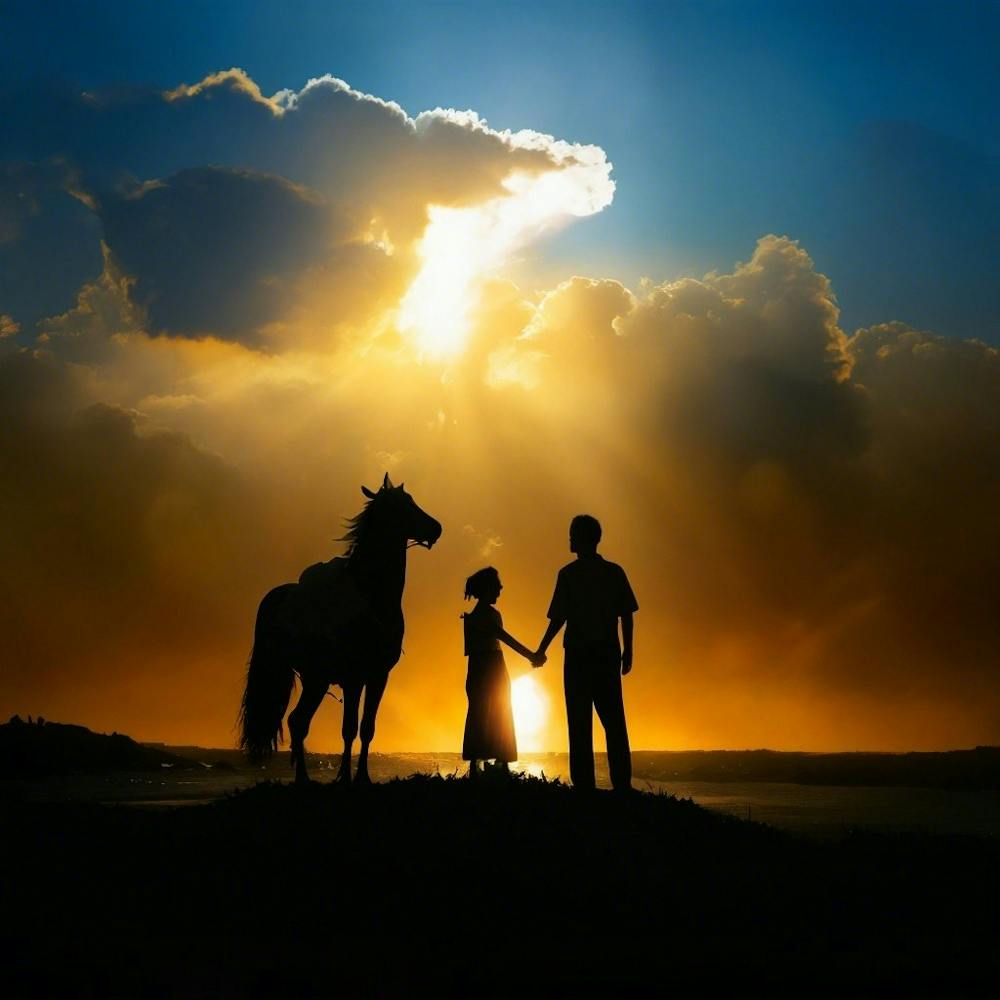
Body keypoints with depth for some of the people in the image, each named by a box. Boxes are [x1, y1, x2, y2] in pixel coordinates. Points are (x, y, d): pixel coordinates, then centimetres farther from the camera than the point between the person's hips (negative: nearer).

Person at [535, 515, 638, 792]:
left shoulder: (569, 574, -5)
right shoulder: (615, 572, 5)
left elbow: (559, 618, -7)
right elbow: (627, 615, 2)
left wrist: (541, 650, 3)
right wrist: (627, 651, 9)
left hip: (579, 654, -3)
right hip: (608, 654, 3)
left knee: (580, 722, 2)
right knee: (613, 720, 8)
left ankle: (584, 784, -1)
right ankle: (622, 784, 4)